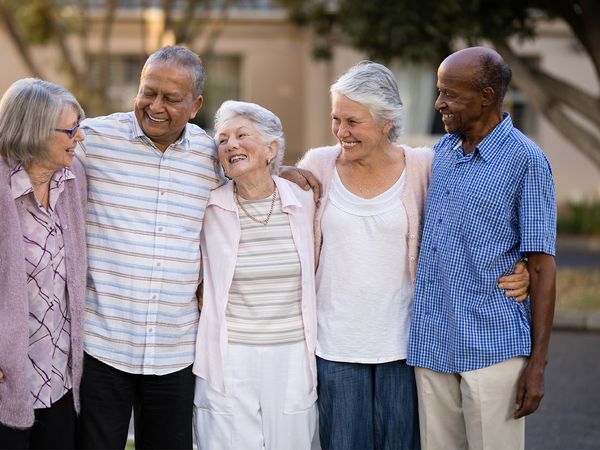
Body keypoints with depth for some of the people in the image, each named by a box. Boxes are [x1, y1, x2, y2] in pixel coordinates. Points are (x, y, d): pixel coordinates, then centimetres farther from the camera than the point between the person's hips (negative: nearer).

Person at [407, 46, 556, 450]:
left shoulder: (527, 161, -8)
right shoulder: (442, 150, 10)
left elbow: (543, 268, -7)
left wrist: (538, 363, -11)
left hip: (492, 347, -6)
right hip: (432, 344, 6)